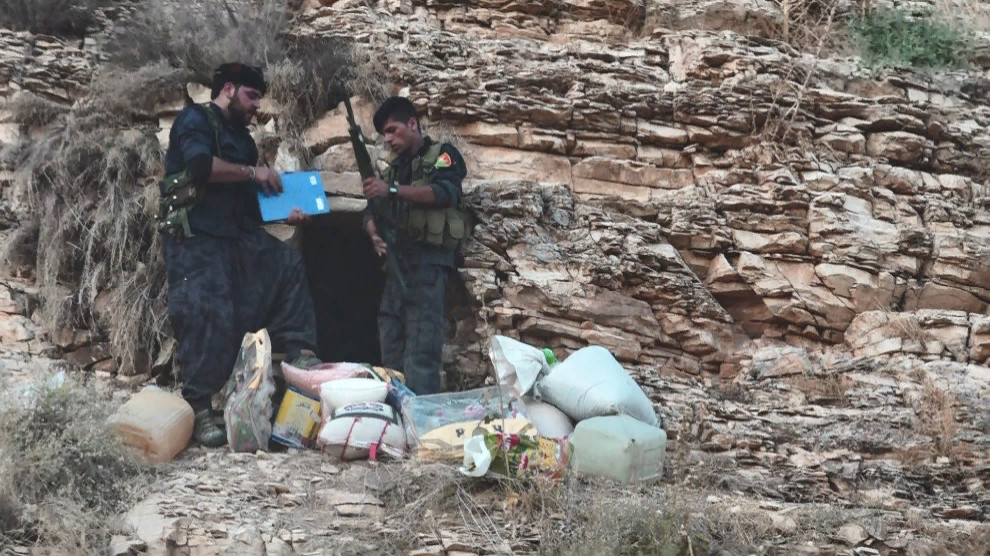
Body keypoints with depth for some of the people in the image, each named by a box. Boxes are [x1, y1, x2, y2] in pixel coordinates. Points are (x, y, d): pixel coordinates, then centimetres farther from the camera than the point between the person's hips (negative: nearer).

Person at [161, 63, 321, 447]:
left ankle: (299, 352, -9)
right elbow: (200, 164, -24)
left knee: (288, 266, -3)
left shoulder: (240, 137, 22)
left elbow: (248, 201, 26)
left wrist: (284, 214, 10)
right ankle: (198, 412, -9)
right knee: (207, 320, -13)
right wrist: (253, 172, -14)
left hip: (237, 235, 9)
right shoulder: (195, 120, -3)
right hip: (196, 237, -9)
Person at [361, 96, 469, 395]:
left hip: (427, 259, -7)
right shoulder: (393, 170, 24)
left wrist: (393, 190, -24)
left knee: (421, 348, -16)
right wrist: (374, 232, -7)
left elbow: (446, 192, -15)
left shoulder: (442, 155, 4)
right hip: (396, 262, 8)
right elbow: (372, 211, 17)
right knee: (391, 346, 4)